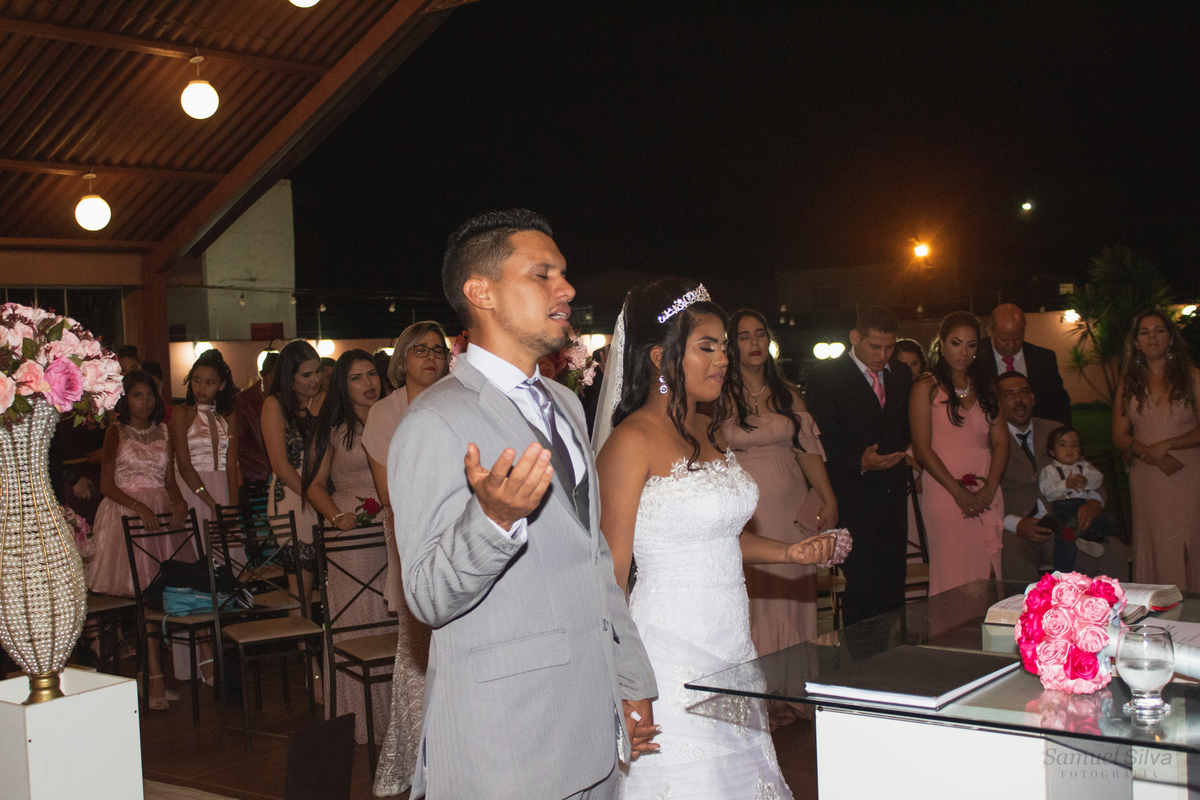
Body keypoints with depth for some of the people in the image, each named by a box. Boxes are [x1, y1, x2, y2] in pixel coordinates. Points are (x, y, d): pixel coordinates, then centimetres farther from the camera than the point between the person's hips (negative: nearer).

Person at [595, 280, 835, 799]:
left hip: (731, 643, 8)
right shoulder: (631, 442, -13)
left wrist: (789, 552, 10)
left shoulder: (706, 432, 12)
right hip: (672, 653, -8)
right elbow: (613, 570, -14)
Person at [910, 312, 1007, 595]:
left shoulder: (986, 387, 15)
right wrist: (958, 491, -11)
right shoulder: (926, 388, 1)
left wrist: (990, 488, -5)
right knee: (952, 575, -5)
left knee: (987, 574, 2)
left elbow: (1001, 441, 10)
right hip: (944, 492, -4)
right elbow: (922, 448, -6)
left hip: (987, 494, 4)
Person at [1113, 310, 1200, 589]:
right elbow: (1119, 435, 6)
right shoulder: (1128, 382, 10)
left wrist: (1164, 446, -13)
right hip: (1146, 479, 2)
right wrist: (1152, 456, -10)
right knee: (1154, 548, 0)